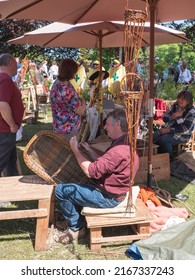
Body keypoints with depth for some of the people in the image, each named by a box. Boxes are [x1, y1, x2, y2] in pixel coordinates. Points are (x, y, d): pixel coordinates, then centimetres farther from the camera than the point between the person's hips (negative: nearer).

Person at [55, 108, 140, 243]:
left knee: (61, 190, -8)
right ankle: (74, 218, 28)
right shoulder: (124, 143, 6)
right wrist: (90, 151, 1)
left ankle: (76, 228, 8)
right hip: (109, 191, 11)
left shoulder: (119, 150, -30)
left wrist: (76, 150, -16)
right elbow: (102, 164, 12)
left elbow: (91, 171, -27)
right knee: (72, 186, 25)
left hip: (107, 198, -11)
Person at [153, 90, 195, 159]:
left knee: (164, 139, -30)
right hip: (168, 129, 6)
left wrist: (169, 130, -25)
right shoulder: (175, 106, 0)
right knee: (154, 136, -19)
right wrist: (173, 116, -22)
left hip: (182, 135, -5)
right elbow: (164, 118, 0)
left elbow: (185, 129, -21)